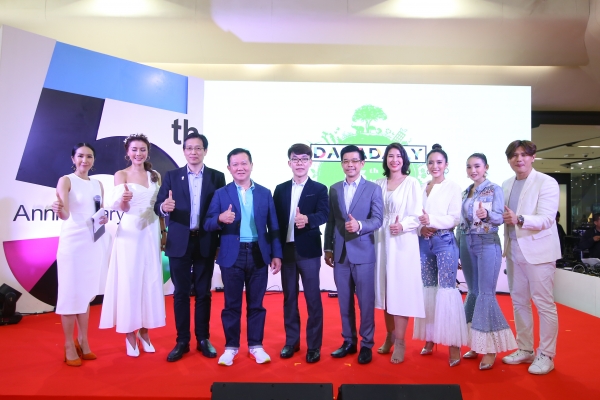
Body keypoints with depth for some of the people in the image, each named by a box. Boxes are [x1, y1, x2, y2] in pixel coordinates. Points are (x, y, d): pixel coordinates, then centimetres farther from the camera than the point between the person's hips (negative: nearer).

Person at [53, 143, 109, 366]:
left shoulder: (98, 185, 13)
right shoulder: (66, 181, -4)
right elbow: (65, 214, -18)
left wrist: (104, 219, -2)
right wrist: (59, 211, -38)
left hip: (94, 242, 5)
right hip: (72, 242, -5)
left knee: (86, 293, 12)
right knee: (71, 293, 0)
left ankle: (83, 342, 22)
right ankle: (69, 347, 12)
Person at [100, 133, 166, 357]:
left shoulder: (155, 176, 9)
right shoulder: (121, 175, -2)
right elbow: (122, 208, -13)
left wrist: (164, 232, 7)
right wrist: (123, 200, -36)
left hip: (151, 233, 4)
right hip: (129, 234, -3)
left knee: (151, 281, 7)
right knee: (128, 282, 0)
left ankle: (144, 331, 20)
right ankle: (130, 334, 12)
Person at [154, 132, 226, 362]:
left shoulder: (217, 177, 3)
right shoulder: (171, 176, 5)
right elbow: (158, 206, -3)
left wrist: (220, 242, -5)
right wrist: (164, 207, -27)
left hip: (206, 243, 0)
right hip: (179, 243, 1)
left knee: (203, 292, 9)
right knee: (181, 293, 8)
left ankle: (203, 339, 22)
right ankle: (182, 341, 20)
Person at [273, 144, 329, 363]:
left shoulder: (319, 189, 0)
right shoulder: (280, 189, 9)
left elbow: (324, 214, -15)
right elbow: (274, 220, 6)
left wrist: (307, 219, -36)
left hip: (308, 250, -3)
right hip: (286, 250, 3)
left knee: (313, 298, 4)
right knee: (289, 297, 12)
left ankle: (314, 345, 16)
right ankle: (291, 341, 26)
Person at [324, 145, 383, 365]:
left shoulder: (373, 189, 0)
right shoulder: (334, 189, 10)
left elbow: (378, 219, -8)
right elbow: (330, 221, 10)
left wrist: (359, 226, -27)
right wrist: (328, 248, 9)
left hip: (363, 252, -3)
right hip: (340, 253, 4)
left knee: (366, 301, 4)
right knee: (344, 301, 12)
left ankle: (366, 344, 19)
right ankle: (348, 341, 26)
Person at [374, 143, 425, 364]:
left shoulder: (412, 183, -3)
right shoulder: (379, 184, 10)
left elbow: (417, 216, -8)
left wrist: (402, 226, -26)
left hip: (403, 242, -4)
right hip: (382, 241, 5)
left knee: (401, 289, -2)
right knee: (385, 289, 10)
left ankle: (400, 342, 8)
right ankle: (390, 335, 24)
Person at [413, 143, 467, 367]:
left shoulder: (453, 188, 0)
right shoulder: (421, 188, 12)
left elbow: (455, 218, -9)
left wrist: (432, 220, -23)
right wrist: (420, 228, -10)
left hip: (445, 242, -4)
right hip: (424, 242, 5)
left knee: (447, 289, -7)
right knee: (428, 289, 9)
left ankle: (453, 343, 0)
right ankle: (430, 338, 19)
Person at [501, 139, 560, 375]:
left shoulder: (546, 183, -9)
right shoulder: (506, 184, 10)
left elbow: (546, 219, -19)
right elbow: (505, 216, 9)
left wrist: (519, 219, -35)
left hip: (538, 251, -6)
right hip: (514, 251, 6)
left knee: (544, 304, 2)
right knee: (519, 302, 13)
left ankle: (545, 355, 15)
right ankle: (525, 350, 26)